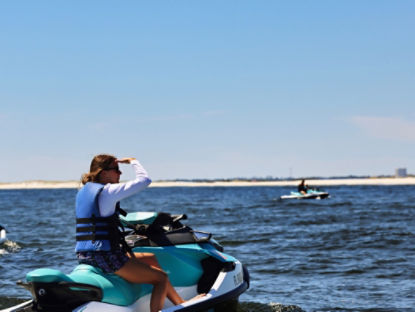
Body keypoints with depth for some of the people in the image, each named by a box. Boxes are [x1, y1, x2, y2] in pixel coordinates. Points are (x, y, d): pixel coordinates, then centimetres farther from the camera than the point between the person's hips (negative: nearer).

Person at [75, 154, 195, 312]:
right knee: (161, 278, -1)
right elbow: (144, 179, -13)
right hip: (105, 256, -10)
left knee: (152, 259, 24)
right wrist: (133, 161, 3)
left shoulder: (83, 191, 14)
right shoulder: (108, 191, -14)